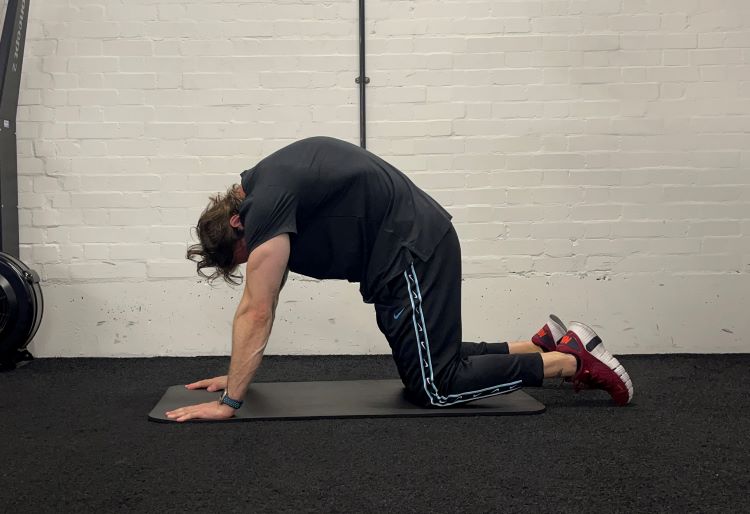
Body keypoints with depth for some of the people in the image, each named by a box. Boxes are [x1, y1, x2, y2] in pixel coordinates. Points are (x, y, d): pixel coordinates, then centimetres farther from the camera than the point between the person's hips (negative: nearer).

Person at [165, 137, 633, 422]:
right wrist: (235, 376, 21)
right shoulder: (263, 188, 15)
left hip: (413, 249, -10)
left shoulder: (265, 206, -15)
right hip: (411, 246, 10)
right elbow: (260, 302, 19)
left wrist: (229, 401, -12)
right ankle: (547, 343, 21)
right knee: (431, 363, 17)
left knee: (436, 386, -7)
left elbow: (257, 312, -17)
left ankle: (571, 359, -1)